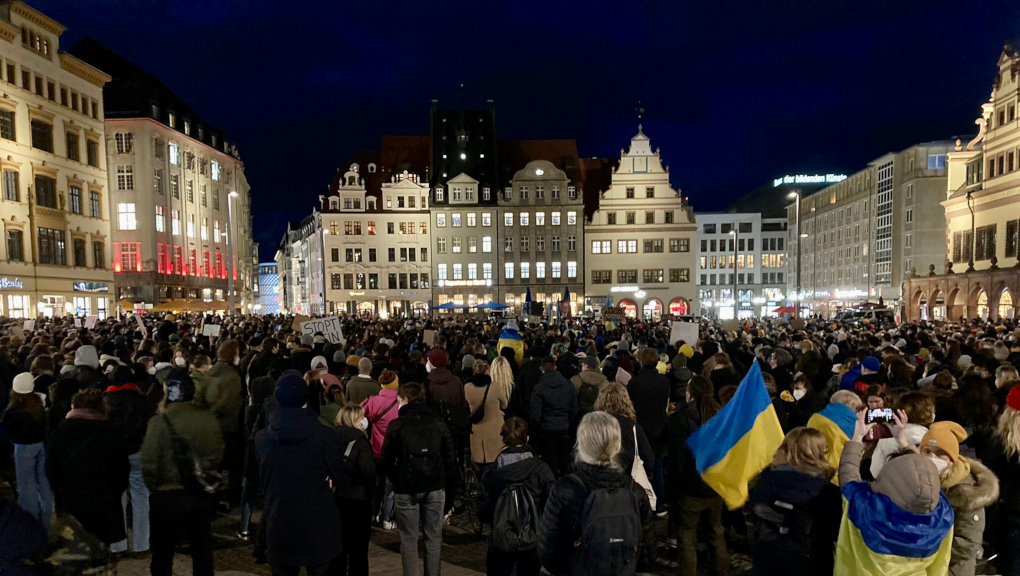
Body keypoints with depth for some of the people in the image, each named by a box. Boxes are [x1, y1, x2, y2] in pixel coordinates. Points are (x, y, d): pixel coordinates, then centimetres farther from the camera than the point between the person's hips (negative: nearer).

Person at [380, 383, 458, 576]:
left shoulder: (396, 425, -4)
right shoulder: (438, 423, 3)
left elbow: (387, 462, -3)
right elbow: (450, 458, 2)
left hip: (406, 489, -2)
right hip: (435, 487, 2)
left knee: (409, 540, 7)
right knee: (433, 538, 10)